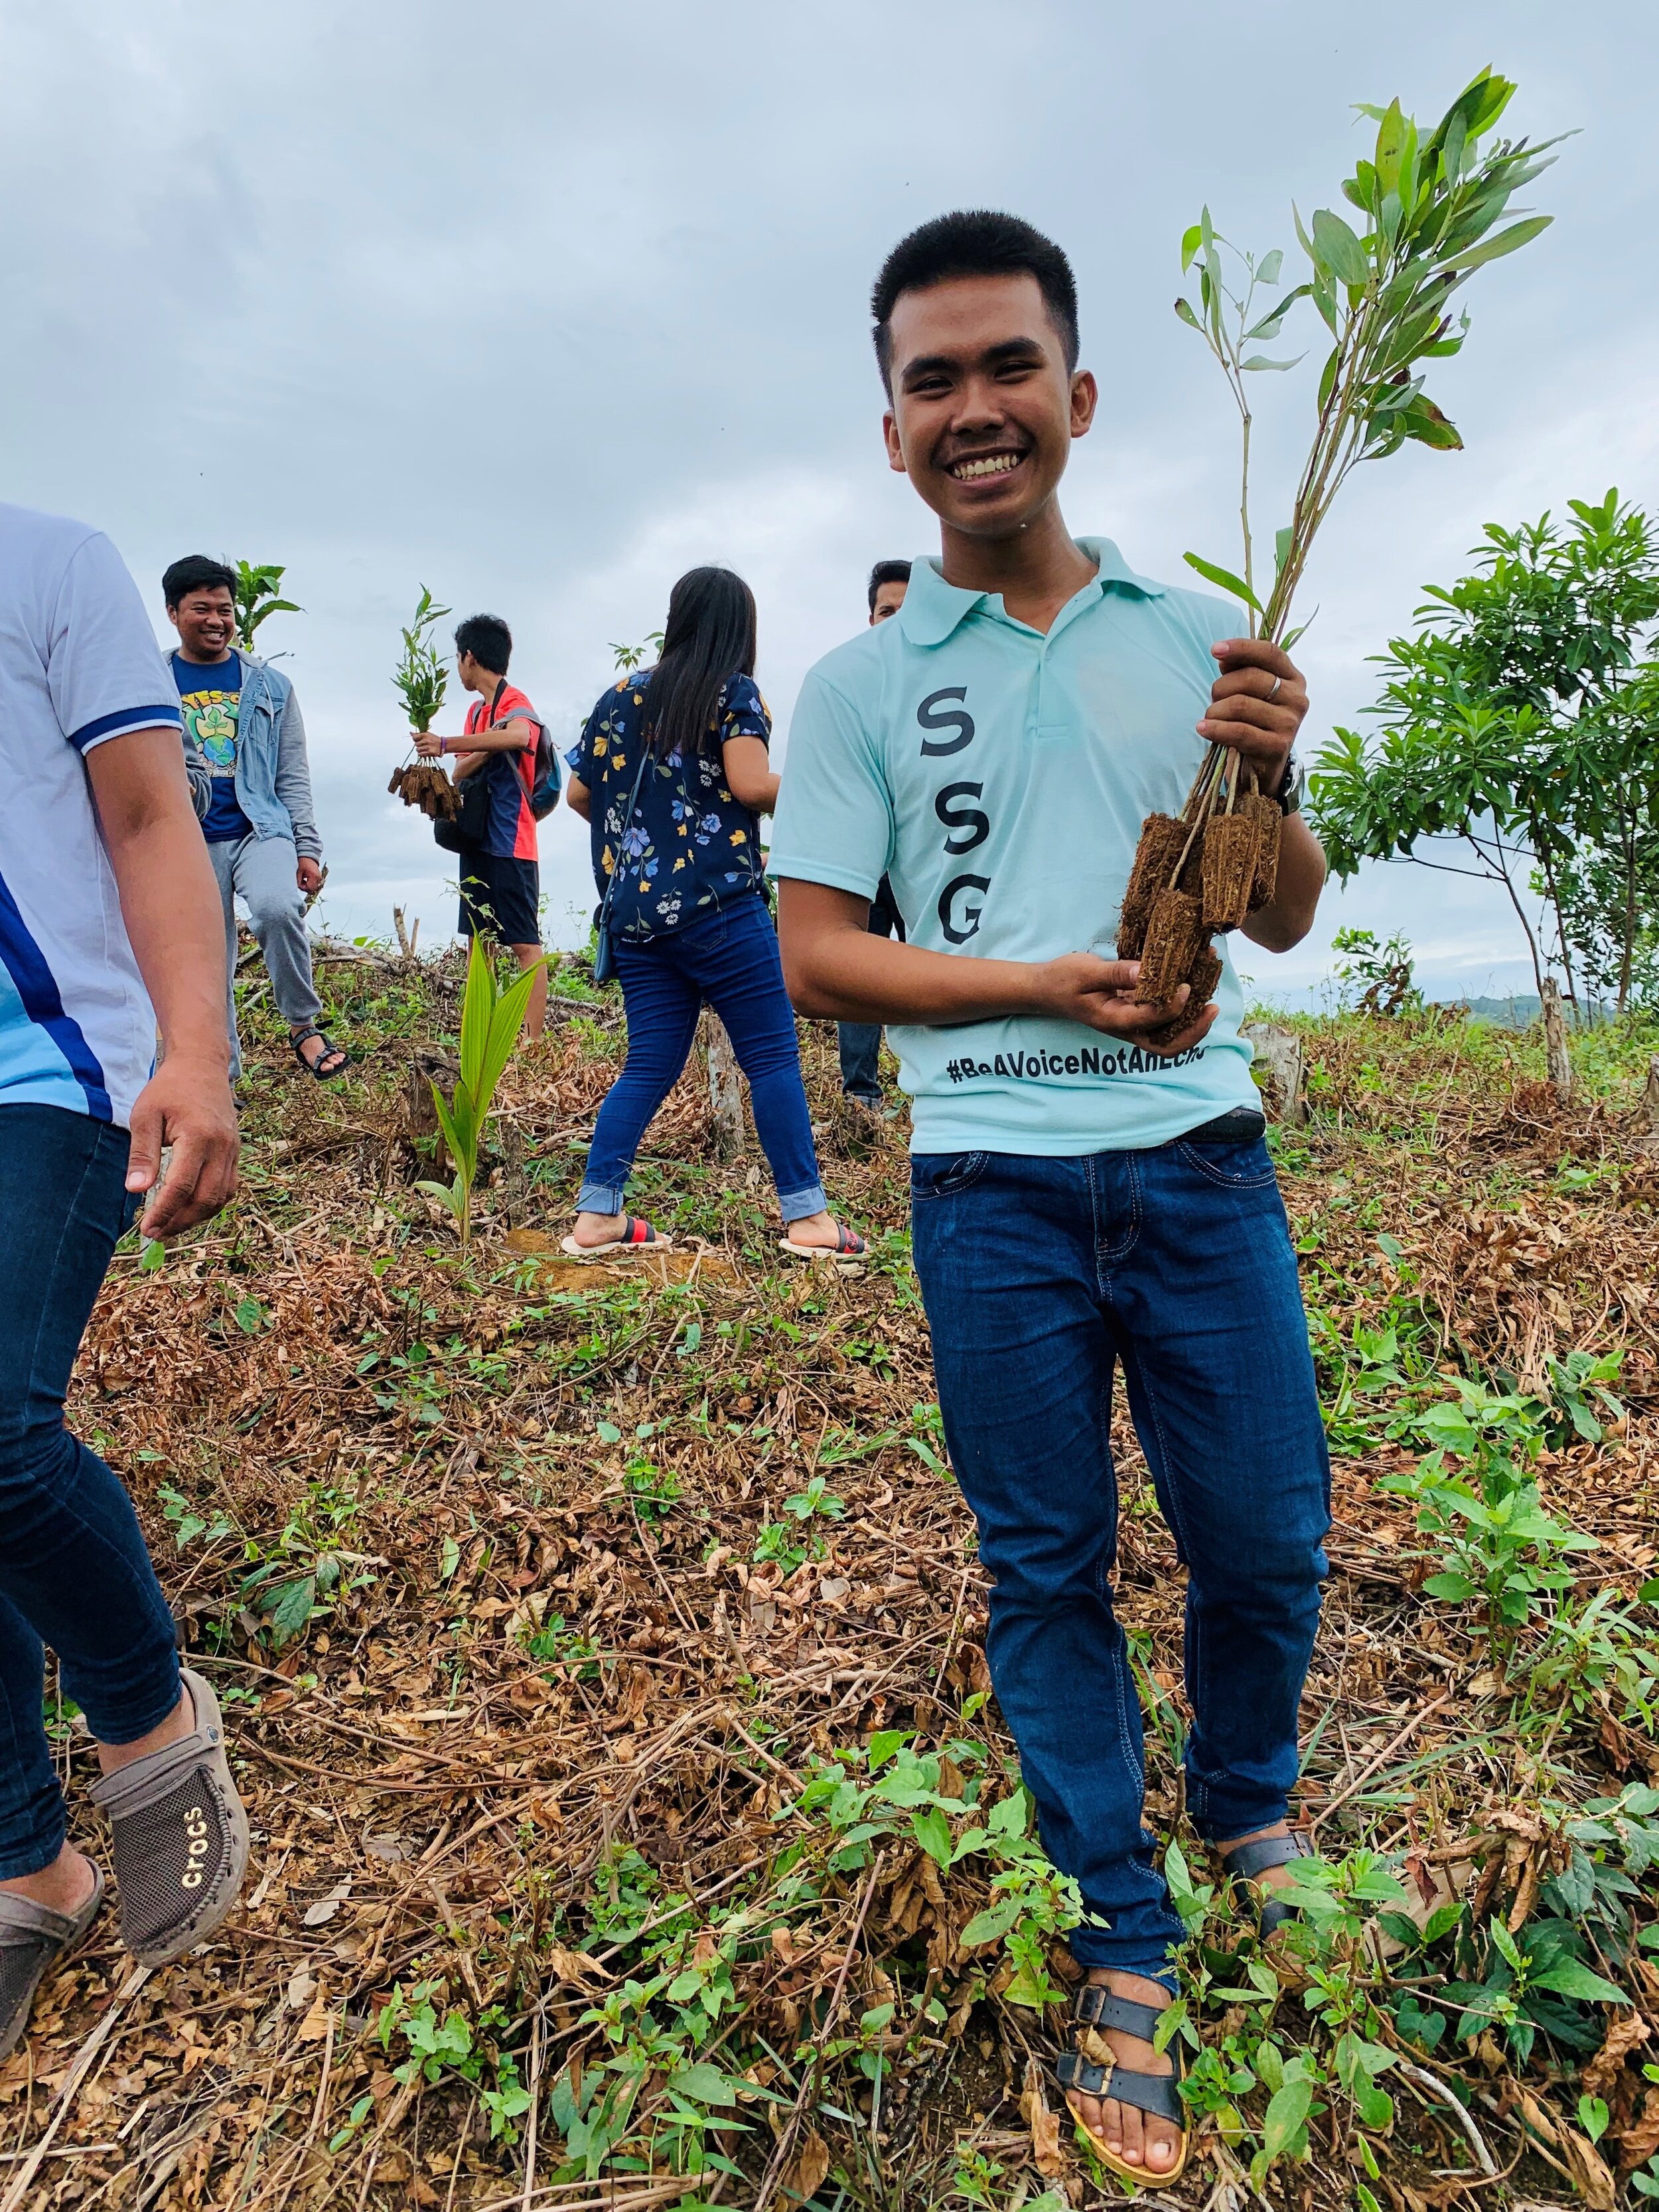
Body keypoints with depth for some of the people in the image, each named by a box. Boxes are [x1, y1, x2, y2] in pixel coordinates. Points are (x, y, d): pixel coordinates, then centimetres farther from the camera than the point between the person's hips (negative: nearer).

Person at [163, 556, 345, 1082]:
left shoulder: (270, 684, 10)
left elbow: (293, 776, 8)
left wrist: (307, 848, 0)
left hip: (261, 830, -1)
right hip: (191, 842, 1)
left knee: (278, 907, -31)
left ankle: (303, 1026, -14)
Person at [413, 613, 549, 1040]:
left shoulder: (513, 701, -9)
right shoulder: (477, 710, 18)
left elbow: (519, 736, -34)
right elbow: (461, 773, 11)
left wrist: (446, 744, -32)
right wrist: (486, 751, -11)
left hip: (510, 844, -9)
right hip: (478, 840, 9)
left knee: (524, 943, -8)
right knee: (477, 939, 11)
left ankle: (533, 1040, -8)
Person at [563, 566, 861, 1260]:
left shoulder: (623, 696, 16)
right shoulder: (733, 691, -1)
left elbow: (579, 794, 16)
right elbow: (750, 785, -14)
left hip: (634, 910, 6)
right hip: (716, 903, -6)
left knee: (650, 1064, 11)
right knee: (773, 1055, -1)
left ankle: (596, 1215, 8)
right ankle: (806, 1217, 1)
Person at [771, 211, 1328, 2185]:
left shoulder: (1195, 637, 8)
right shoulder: (857, 686, 2)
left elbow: (1287, 923, 9)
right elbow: (817, 961, -2)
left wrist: (1268, 781, -12)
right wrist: (1049, 988, -14)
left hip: (1201, 1161, 2)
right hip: (993, 1190, -1)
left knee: (1267, 1538, 11)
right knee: (1048, 1569, 9)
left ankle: (1247, 1807, 44)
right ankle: (1123, 1943, 32)